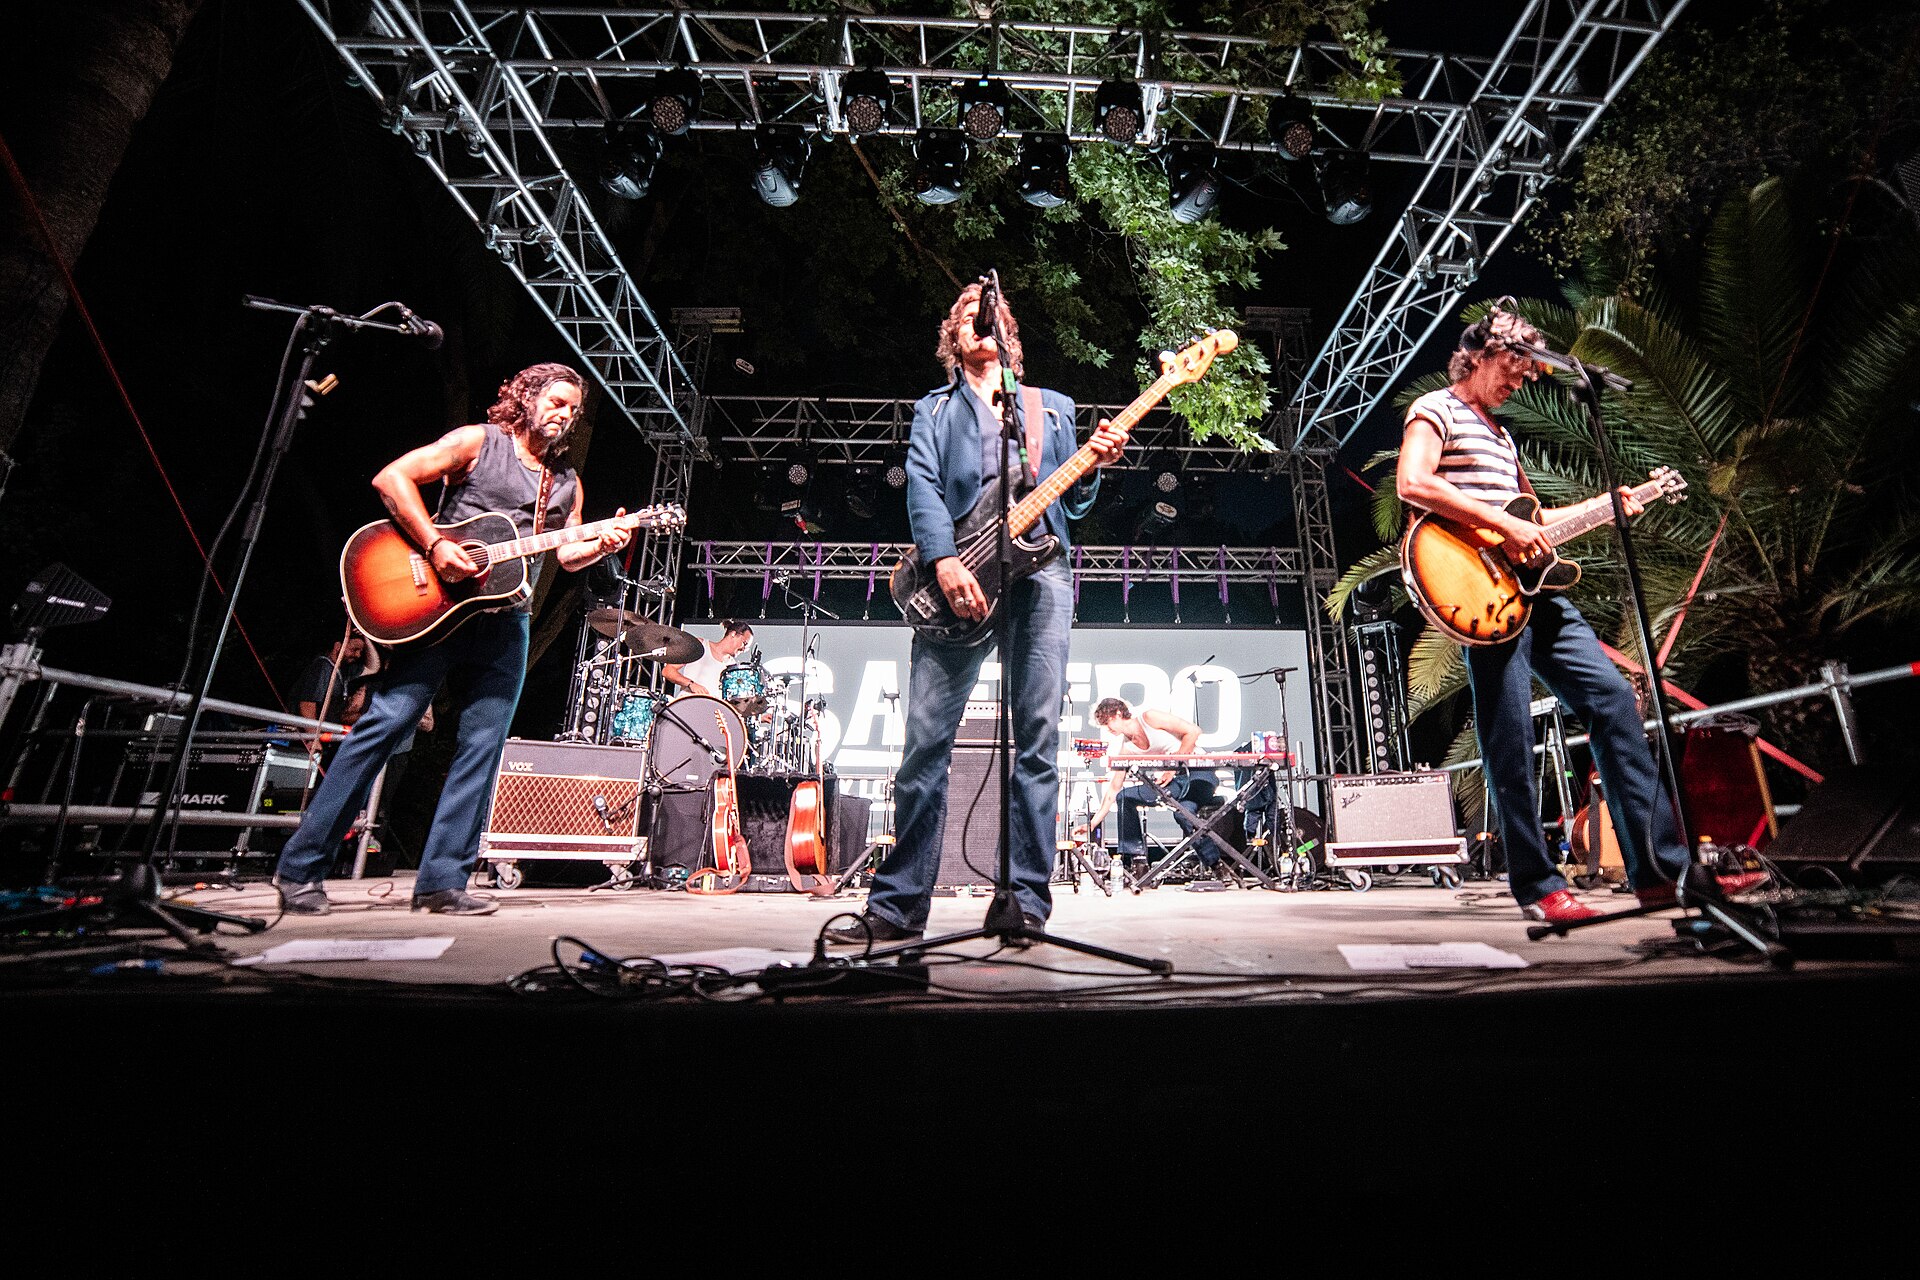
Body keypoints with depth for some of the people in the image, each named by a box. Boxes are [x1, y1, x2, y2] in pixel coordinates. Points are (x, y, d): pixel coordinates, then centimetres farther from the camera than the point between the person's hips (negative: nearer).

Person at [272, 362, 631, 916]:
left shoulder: (567, 483, 19)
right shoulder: (478, 441, 4)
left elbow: (567, 554, 12)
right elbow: (391, 477, -5)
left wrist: (601, 545, -9)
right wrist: (435, 545, -15)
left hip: (505, 624, 5)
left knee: (482, 748, 0)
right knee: (382, 726, -5)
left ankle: (443, 880, 7)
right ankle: (302, 866, 7)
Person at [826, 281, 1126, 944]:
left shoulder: (1053, 406, 29)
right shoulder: (934, 408, 24)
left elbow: (1071, 502, 22)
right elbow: (920, 485, 5)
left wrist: (1093, 464, 0)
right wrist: (944, 562, -13)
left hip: (1040, 569, 1)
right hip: (957, 575, -1)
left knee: (1038, 740, -5)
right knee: (925, 739, -8)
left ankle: (1026, 903, 2)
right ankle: (899, 903, 1)